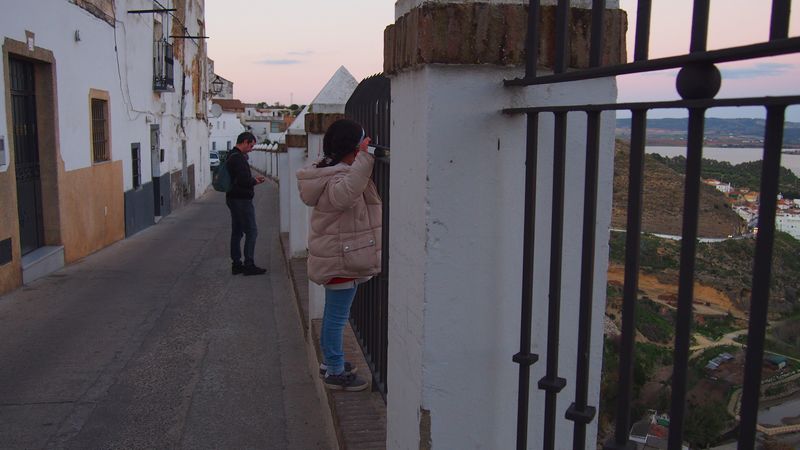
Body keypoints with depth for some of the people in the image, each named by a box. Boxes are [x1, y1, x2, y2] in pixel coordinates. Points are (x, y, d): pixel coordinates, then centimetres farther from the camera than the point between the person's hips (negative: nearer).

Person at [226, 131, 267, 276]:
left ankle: (236, 264, 17)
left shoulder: (231, 156, 15)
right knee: (251, 231, -5)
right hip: (242, 200, -11)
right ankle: (249, 265, -3)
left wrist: (253, 179, 11)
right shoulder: (239, 158, -18)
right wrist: (255, 181, -5)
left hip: (233, 198, 11)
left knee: (236, 232, 13)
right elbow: (244, 181, -24)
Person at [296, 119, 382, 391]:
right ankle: (335, 371, 10)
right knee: (337, 315, 0)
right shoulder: (337, 179, -22)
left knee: (333, 314, 21)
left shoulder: (332, 172, 11)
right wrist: (364, 158, -45)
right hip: (341, 259, -11)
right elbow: (345, 193, -44)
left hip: (335, 257, 11)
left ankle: (330, 361, 35)